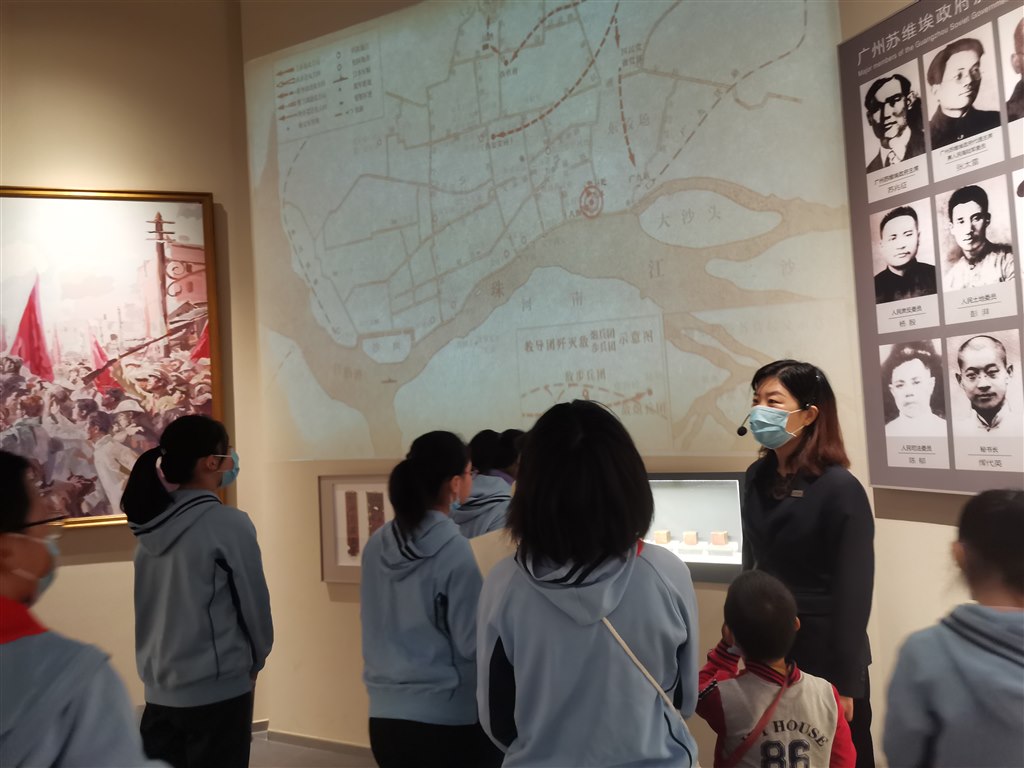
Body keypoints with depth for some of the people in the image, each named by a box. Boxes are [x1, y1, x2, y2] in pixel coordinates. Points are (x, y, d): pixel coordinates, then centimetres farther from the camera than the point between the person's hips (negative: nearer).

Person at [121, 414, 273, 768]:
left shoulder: (150, 521, 0)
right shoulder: (229, 523, -17)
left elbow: (163, 600, 10)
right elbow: (253, 601, -8)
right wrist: (256, 659, 8)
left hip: (159, 687, 6)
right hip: (217, 688, -6)